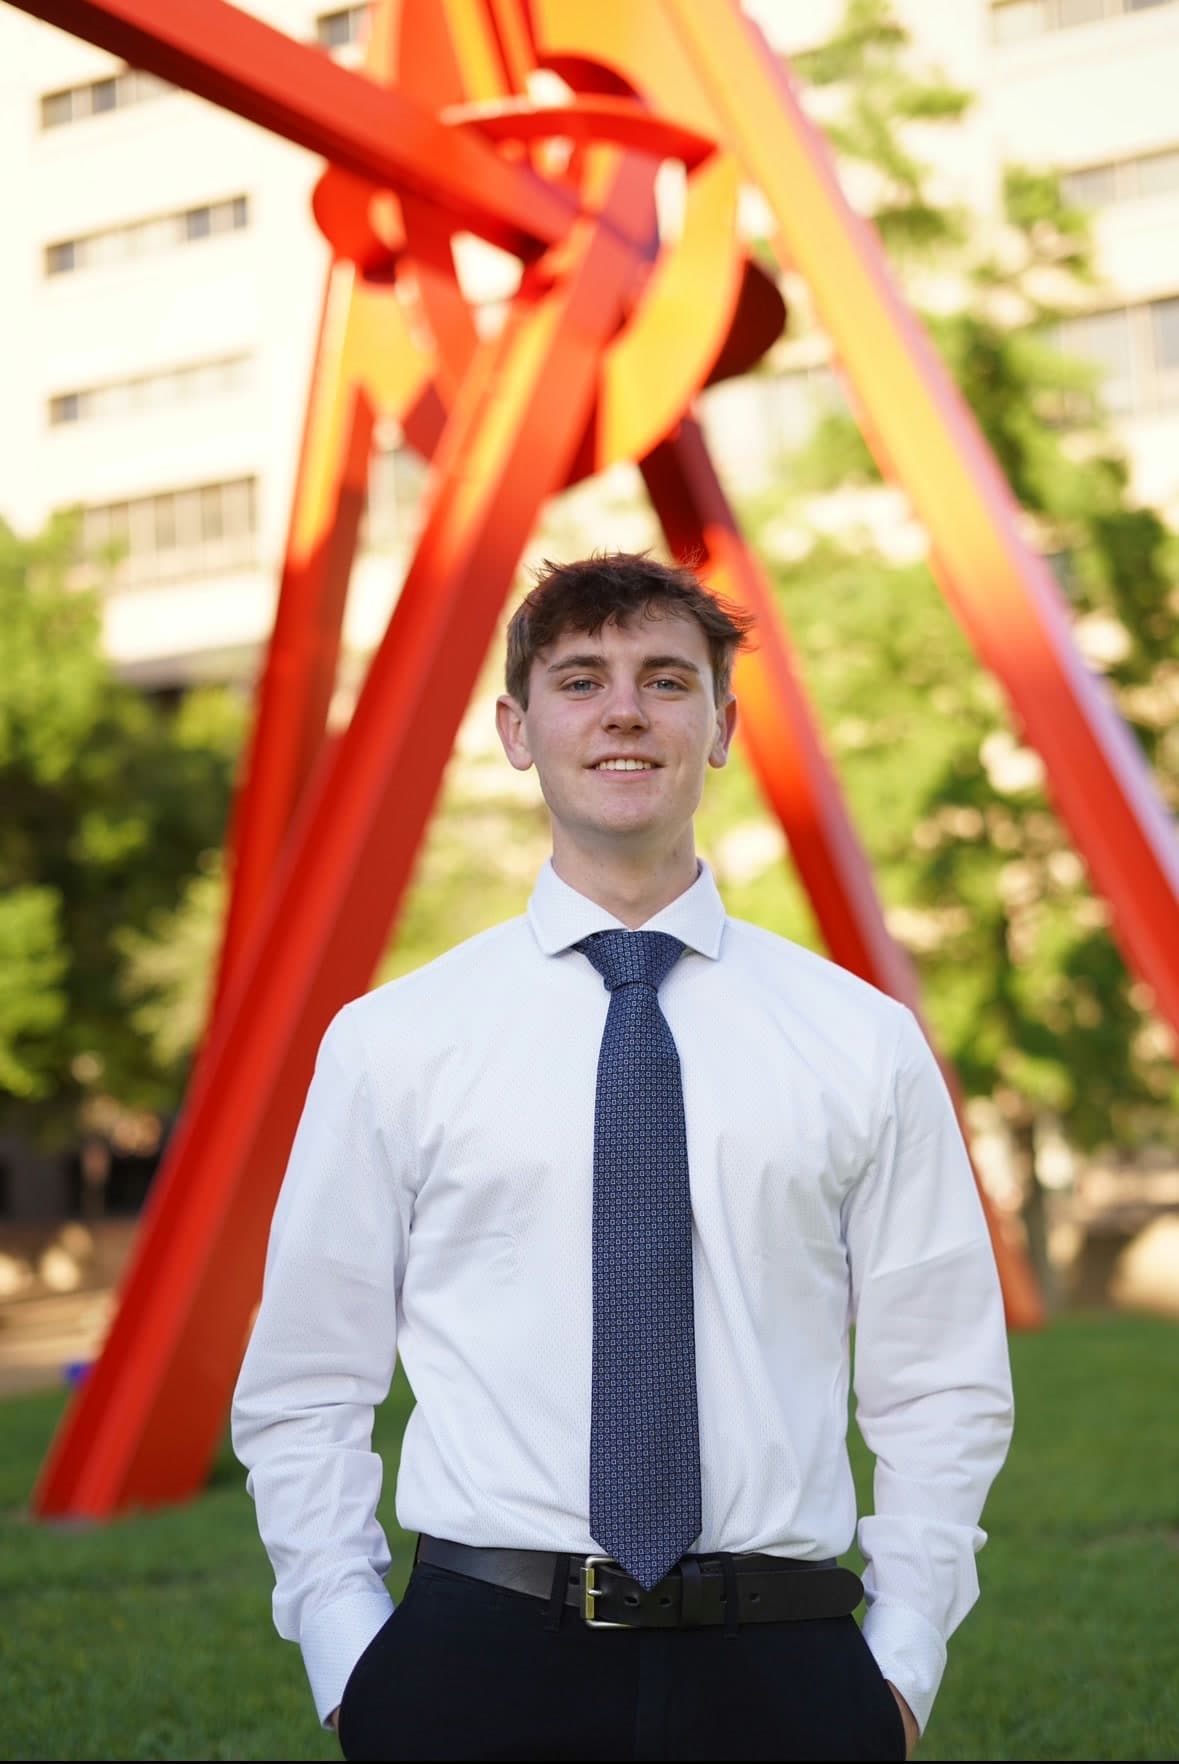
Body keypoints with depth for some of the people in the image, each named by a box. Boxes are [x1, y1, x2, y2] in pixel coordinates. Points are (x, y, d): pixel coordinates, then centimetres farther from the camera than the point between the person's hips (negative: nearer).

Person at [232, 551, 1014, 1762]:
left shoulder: (865, 1040, 3)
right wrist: (349, 1664, -2)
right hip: (479, 1661, 0)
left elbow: (942, 1386, 6)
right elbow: (301, 1396, 5)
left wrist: (903, 1659, 0)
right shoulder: (391, 1040, 1)